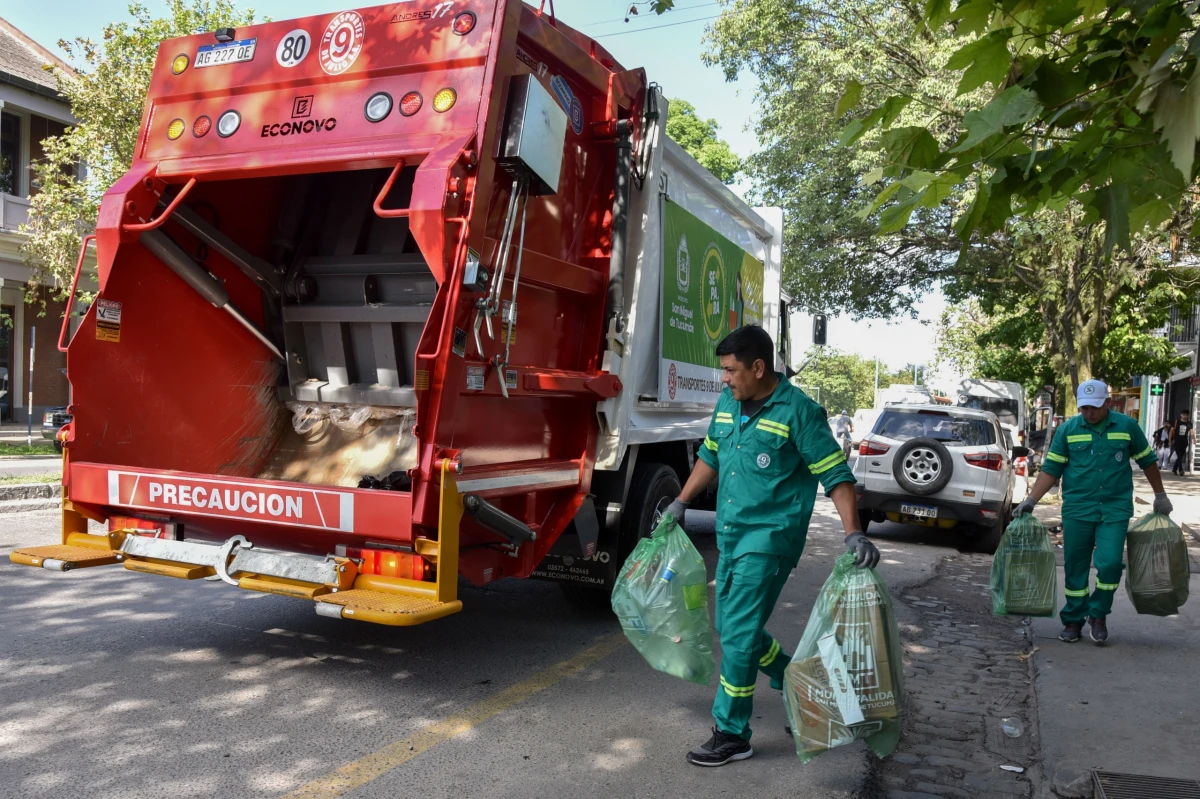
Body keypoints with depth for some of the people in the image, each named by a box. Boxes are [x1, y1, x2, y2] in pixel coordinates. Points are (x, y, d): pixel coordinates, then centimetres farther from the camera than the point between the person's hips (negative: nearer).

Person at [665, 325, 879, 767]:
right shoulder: (727, 404, 8)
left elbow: (836, 474, -13)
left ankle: (732, 735, 6)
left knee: (738, 633, -8)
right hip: (731, 534, 8)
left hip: (770, 536, -8)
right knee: (732, 628, 15)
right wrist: (680, 503, 22)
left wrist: (854, 534, -22)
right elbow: (709, 457, 22)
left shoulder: (797, 410, -14)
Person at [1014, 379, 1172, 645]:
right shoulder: (1067, 429, 0)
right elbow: (1051, 469, 1)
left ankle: (1098, 616, 11)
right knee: (1075, 568, 5)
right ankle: (1073, 621, 20)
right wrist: (1031, 500, -8)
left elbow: (1147, 461, 13)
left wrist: (1160, 496, 18)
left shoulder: (1127, 426, 1)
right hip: (1077, 509, 1)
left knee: (1110, 563, -11)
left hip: (1115, 508, -1)